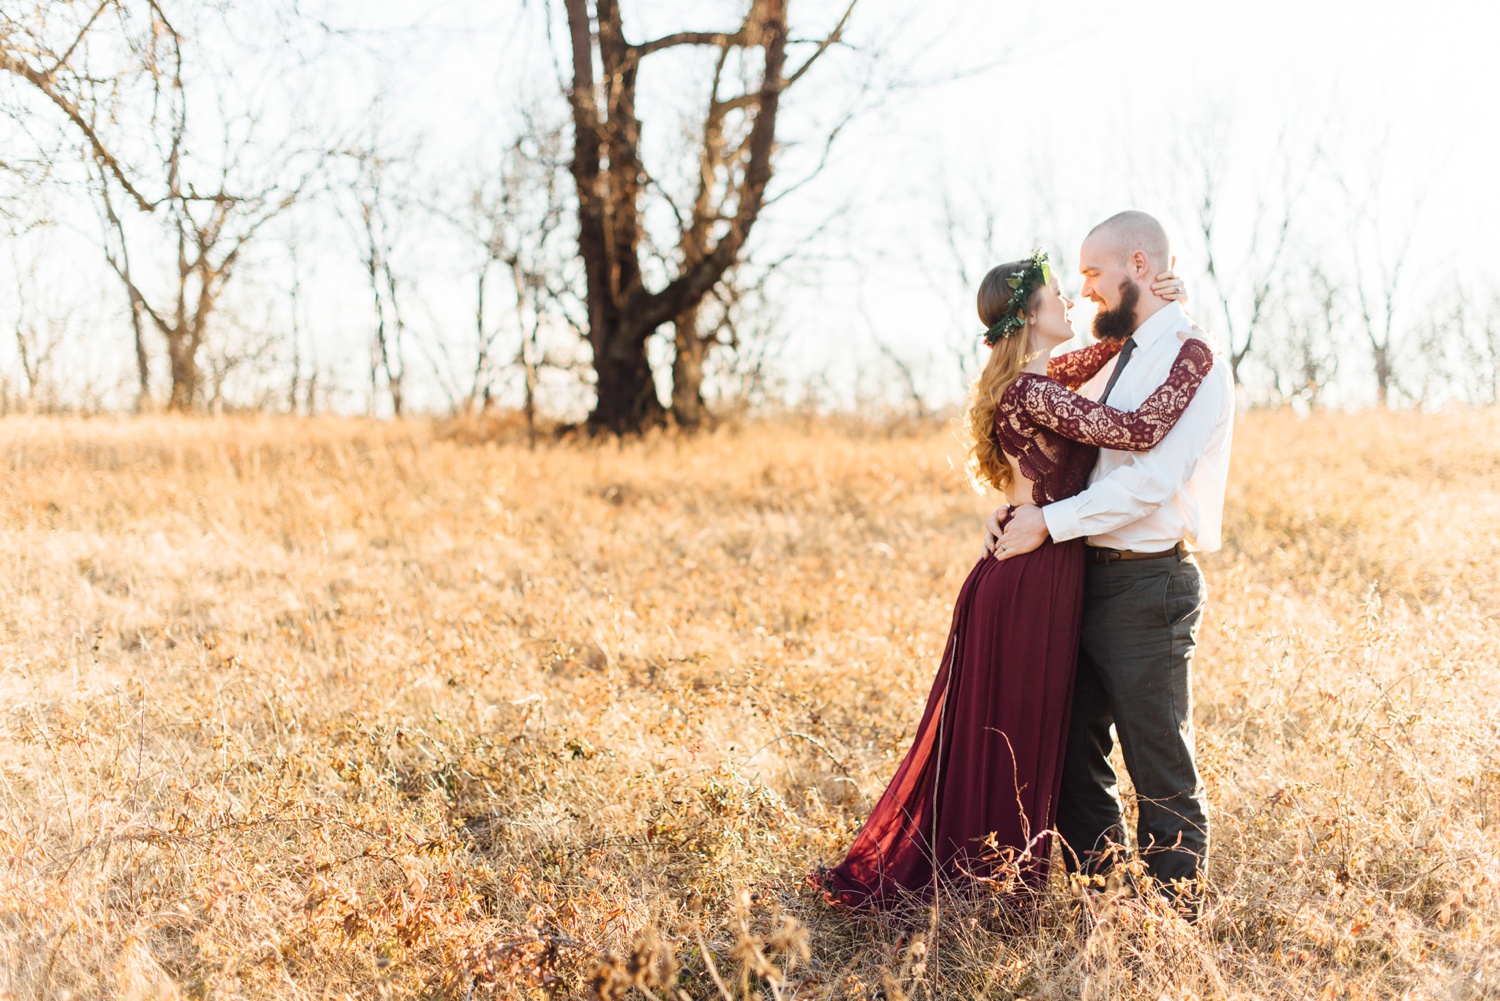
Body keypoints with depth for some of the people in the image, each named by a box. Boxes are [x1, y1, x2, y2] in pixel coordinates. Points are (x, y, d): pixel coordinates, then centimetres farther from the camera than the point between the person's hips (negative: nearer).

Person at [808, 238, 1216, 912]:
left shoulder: (1030, 382, 10)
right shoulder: (1034, 394, -20)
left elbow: (1091, 358, 26)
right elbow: (1137, 430, -27)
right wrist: (1194, 359, -15)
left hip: (1019, 571, 10)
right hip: (1037, 579, -10)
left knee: (982, 733, 18)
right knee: (1016, 736, 3)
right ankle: (997, 882, 17)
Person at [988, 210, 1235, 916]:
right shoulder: (1113, 360, 16)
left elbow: (1151, 480, -21)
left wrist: (1047, 523, -19)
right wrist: (1016, 509, 1)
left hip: (1147, 586, -8)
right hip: (1083, 577, 9)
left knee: (1161, 768, 0)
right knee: (1075, 752, 14)